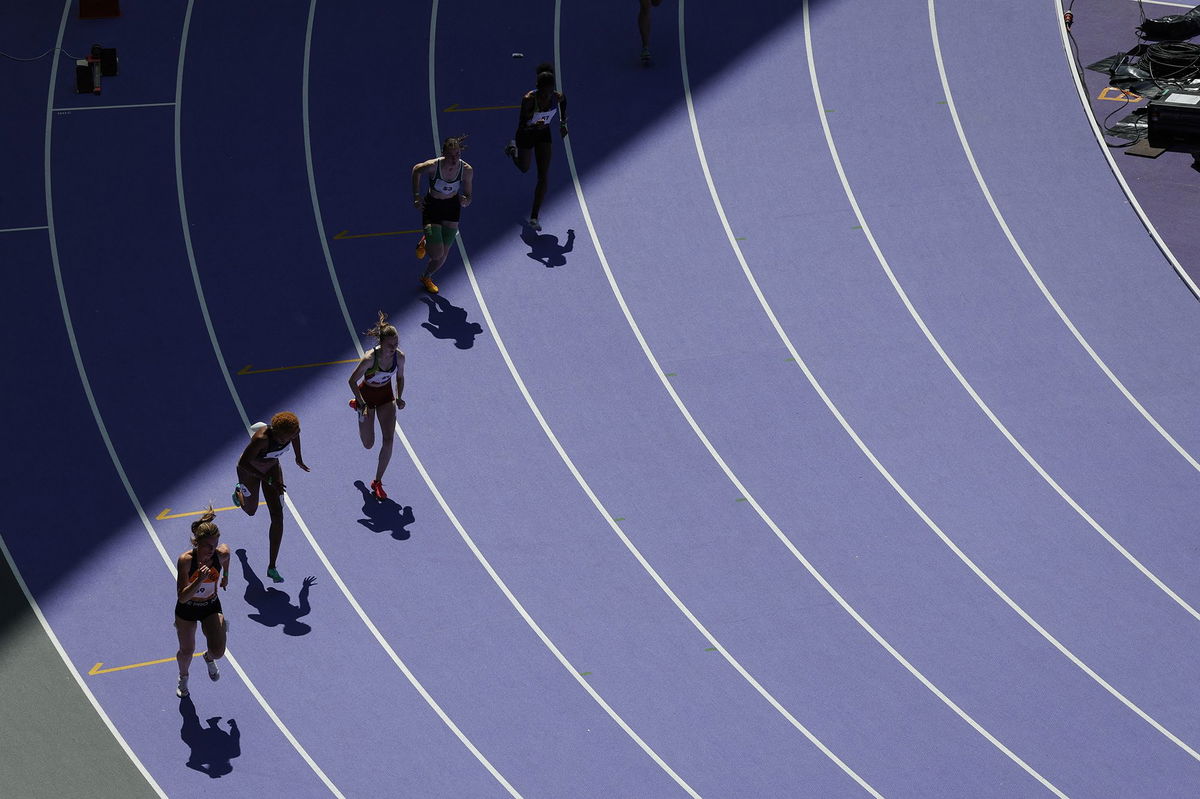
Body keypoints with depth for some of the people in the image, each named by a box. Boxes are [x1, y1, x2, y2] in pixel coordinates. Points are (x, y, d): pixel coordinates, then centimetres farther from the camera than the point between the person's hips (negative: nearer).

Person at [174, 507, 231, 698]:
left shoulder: (221, 554, -23)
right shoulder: (185, 560, -32)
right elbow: (182, 597, -33)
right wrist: (199, 580, -49)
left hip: (211, 607, 2)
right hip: (187, 610, -2)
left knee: (218, 652, -12)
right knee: (187, 651, 14)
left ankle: (209, 658, 29)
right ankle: (183, 677, 51)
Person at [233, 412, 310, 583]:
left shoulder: (292, 430, -26)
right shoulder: (262, 438, -43)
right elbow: (243, 463, -34)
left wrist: (299, 458, 14)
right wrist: (269, 480, -34)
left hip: (272, 467, 4)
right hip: (250, 471, -4)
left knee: (278, 517, -4)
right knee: (251, 511, 21)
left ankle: (272, 567, 4)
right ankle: (239, 492, 60)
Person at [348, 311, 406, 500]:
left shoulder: (399, 357, -20)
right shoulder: (369, 359, -34)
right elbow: (352, 381, -21)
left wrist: (399, 398, -12)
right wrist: (362, 404, -24)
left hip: (386, 395, 3)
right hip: (367, 394, -3)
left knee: (388, 440, -7)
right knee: (368, 444, 10)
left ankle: (377, 482, 9)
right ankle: (358, 407, 43)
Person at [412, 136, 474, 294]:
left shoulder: (467, 170, -21)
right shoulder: (433, 166, -28)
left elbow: (468, 197, -9)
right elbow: (416, 170, -4)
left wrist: (465, 201, -33)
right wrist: (416, 196, -7)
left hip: (452, 207, 3)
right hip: (431, 206, -3)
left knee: (443, 256, 7)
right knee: (437, 254, -12)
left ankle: (426, 277, 39)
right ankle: (425, 243, 26)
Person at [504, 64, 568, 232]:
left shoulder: (558, 97, -24)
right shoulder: (529, 99, -35)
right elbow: (522, 125, -34)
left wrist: (563, 123, 8)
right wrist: (535, 125, -55)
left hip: (543, 133, 2)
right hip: (526, 133, -2)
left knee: (543, 176, -6)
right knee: (524, 168, 22)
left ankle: (534, 218, 0)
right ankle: (513, 148, 58)